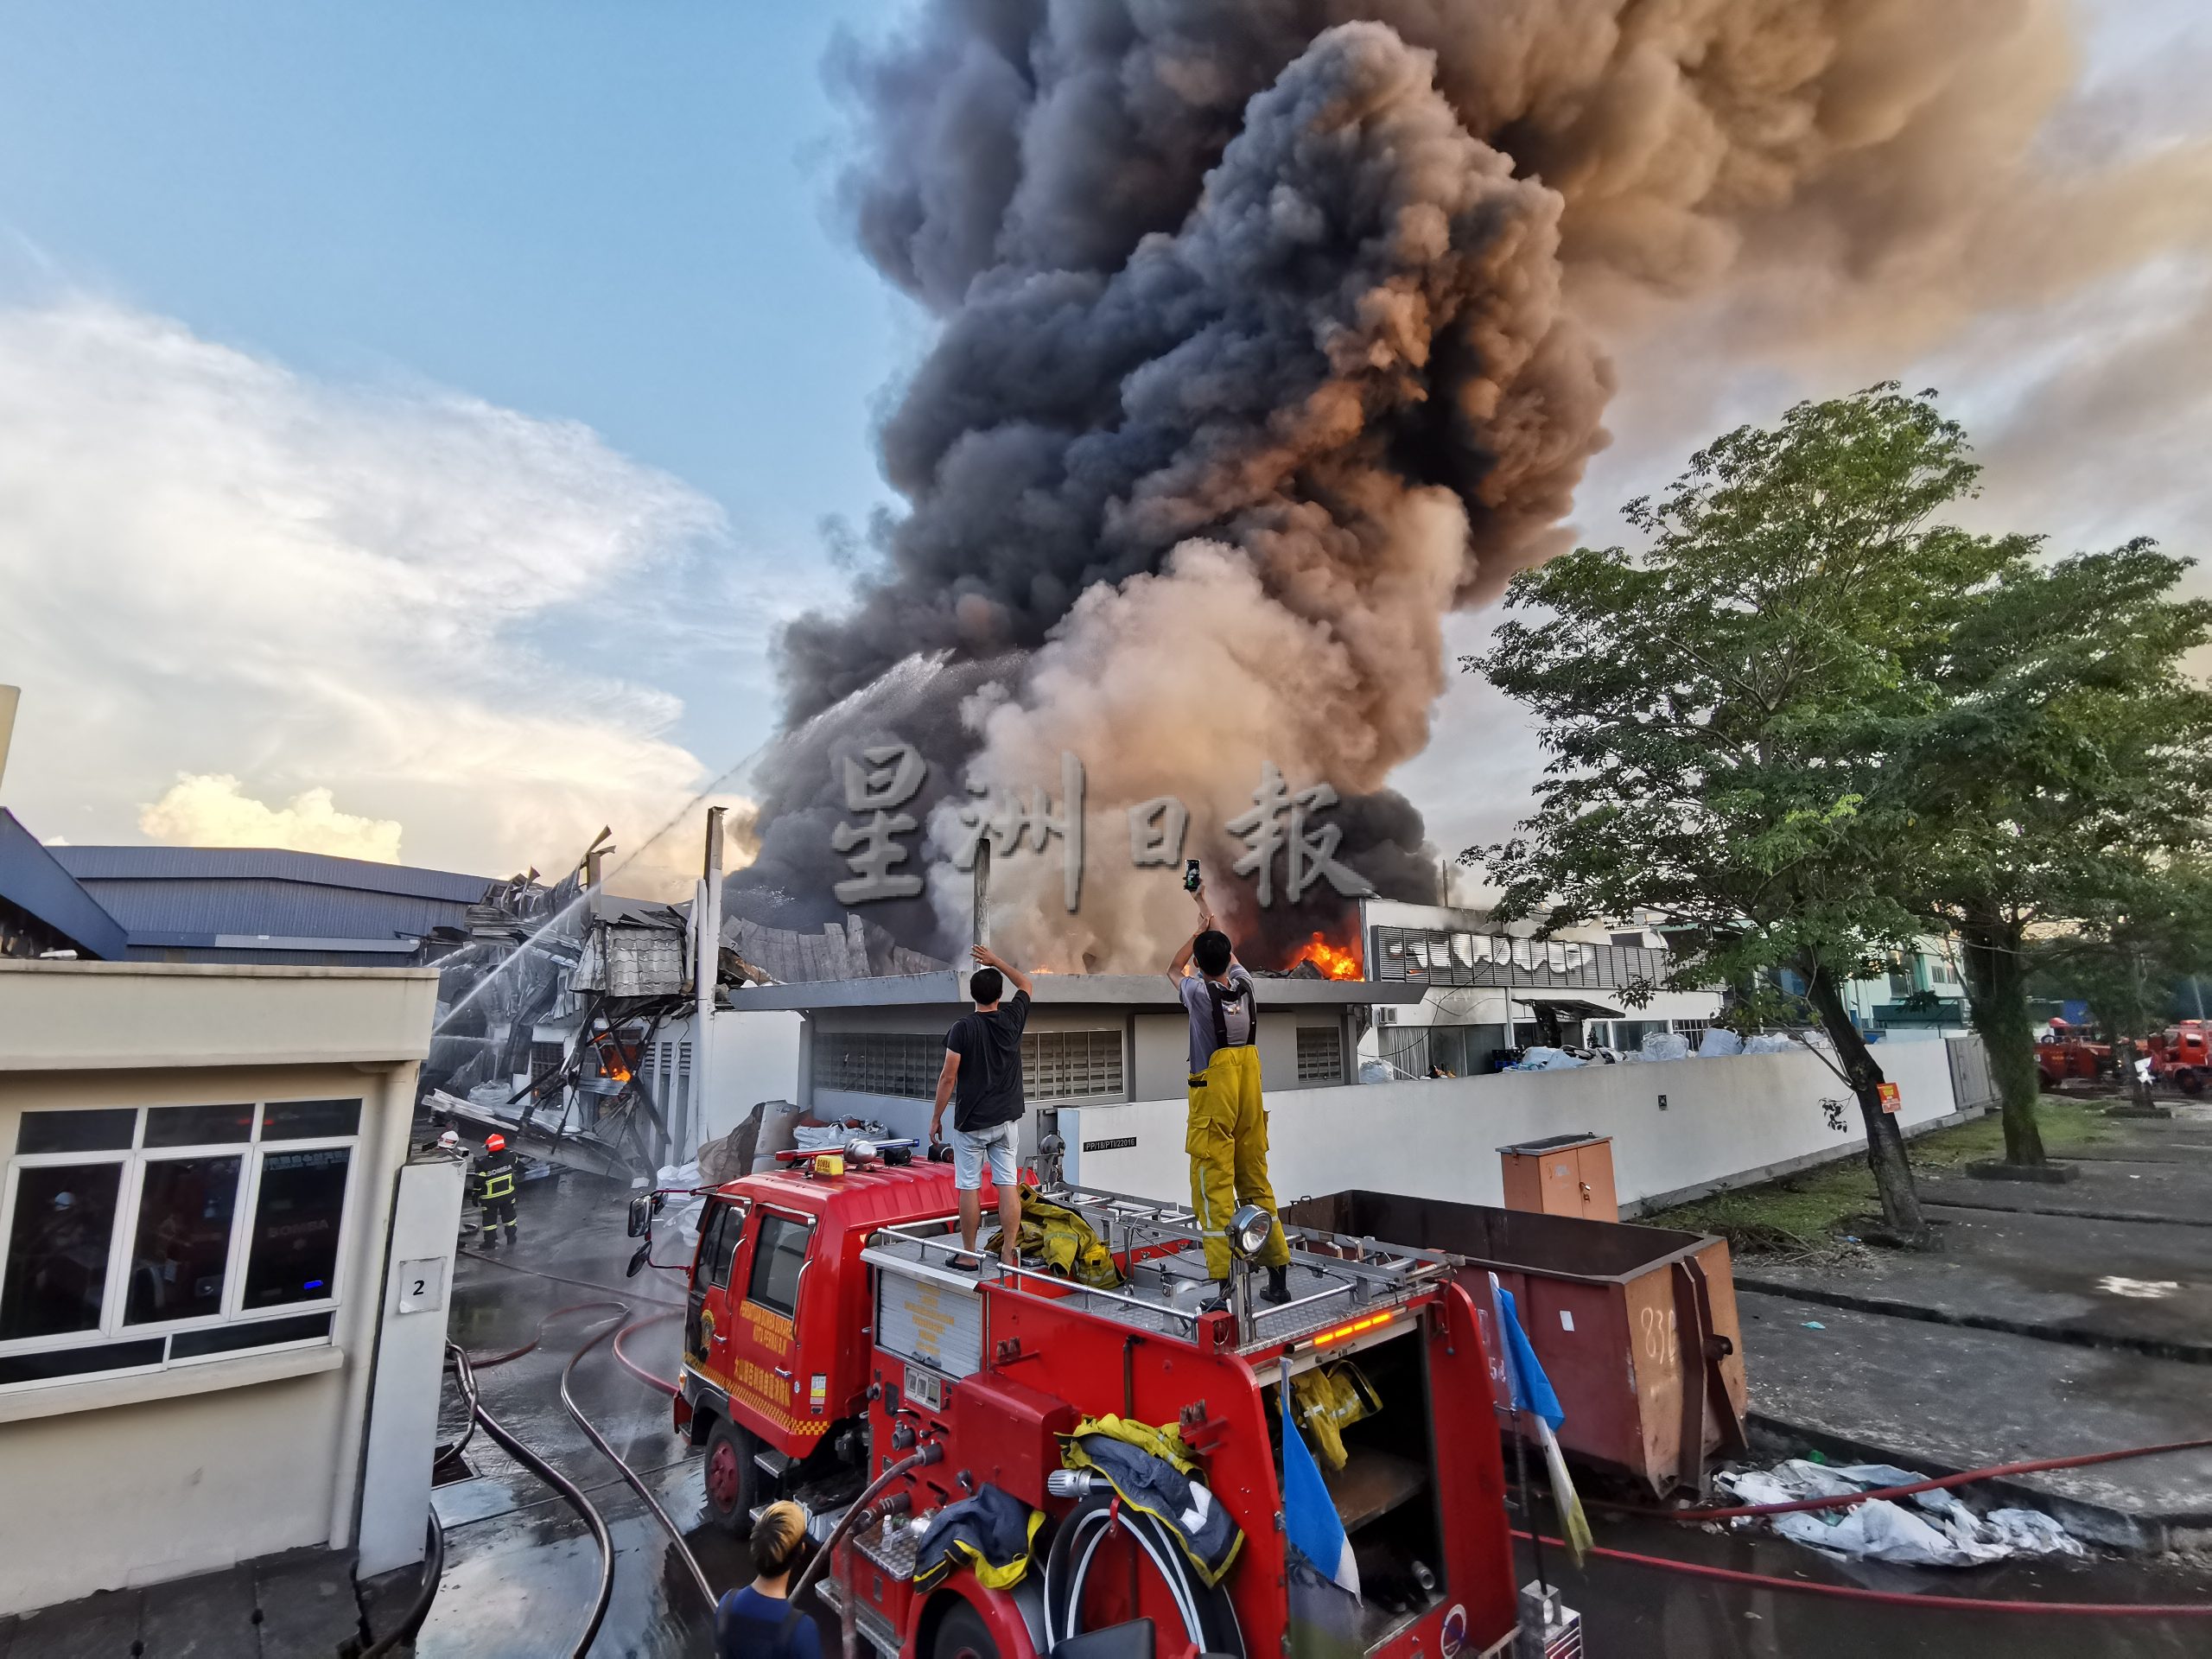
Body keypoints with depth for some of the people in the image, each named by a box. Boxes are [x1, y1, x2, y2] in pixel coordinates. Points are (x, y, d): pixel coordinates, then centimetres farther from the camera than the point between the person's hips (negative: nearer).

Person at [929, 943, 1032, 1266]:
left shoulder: (963, 1027, -12)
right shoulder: (1012, 1018, -2)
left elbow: (948, 1077, -11)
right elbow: (1025, 983, 19)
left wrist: (936, 1118, -1)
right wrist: (994, 960, 24)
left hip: (971, 1122, -3)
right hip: (1006, 1119, 3)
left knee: (969, 1187, 6)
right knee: (1008, 1185, 4)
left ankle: (969, 1255, 14)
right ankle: (1009, 1255, 6)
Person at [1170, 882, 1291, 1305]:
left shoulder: (1200, 994, -12)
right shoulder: (1246, 985, 0)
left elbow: (1173, 969, 11)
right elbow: (1228, 952, 20)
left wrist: (1198, 931, 18)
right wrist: (1204, 904, 32)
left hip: (1212, 1100, -5)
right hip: (1250, 1097, 6)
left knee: (1214, 1190, -2)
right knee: (1256, 1183, 13)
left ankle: (1227, 1285, -4)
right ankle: (1279, 1277, 19)